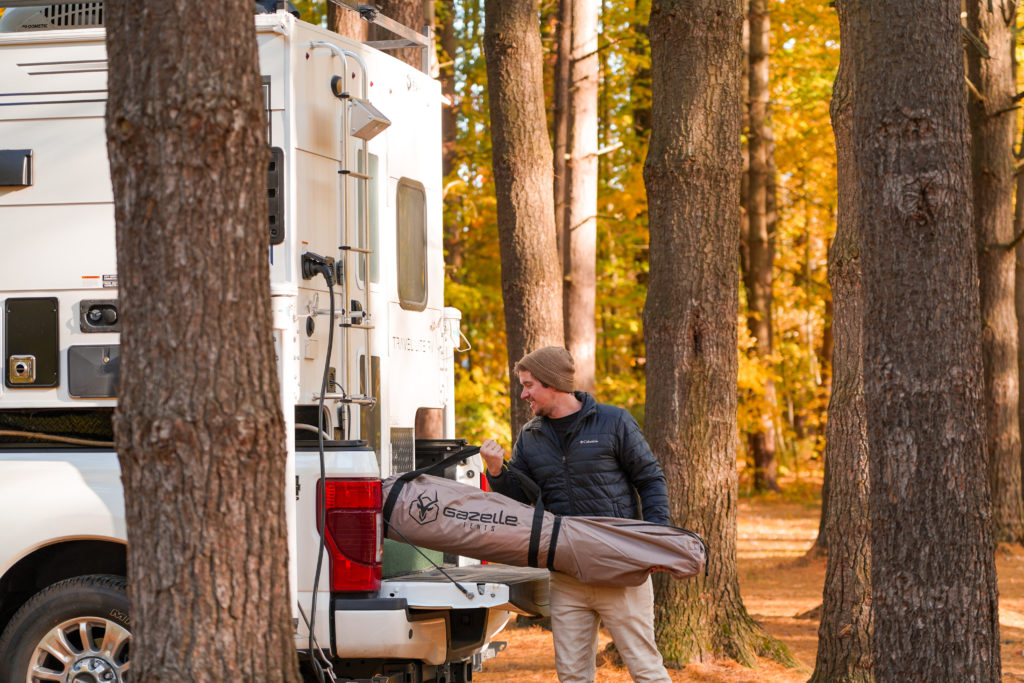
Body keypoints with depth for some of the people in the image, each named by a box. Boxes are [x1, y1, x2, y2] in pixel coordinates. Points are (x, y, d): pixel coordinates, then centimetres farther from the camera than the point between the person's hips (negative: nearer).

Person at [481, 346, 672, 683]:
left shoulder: (614, 422, -1)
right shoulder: (530, 437, 12)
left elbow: (651, 480, 1)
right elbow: (520, 497, 9)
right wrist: (497, 471, -10)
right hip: (567, 578, 5)